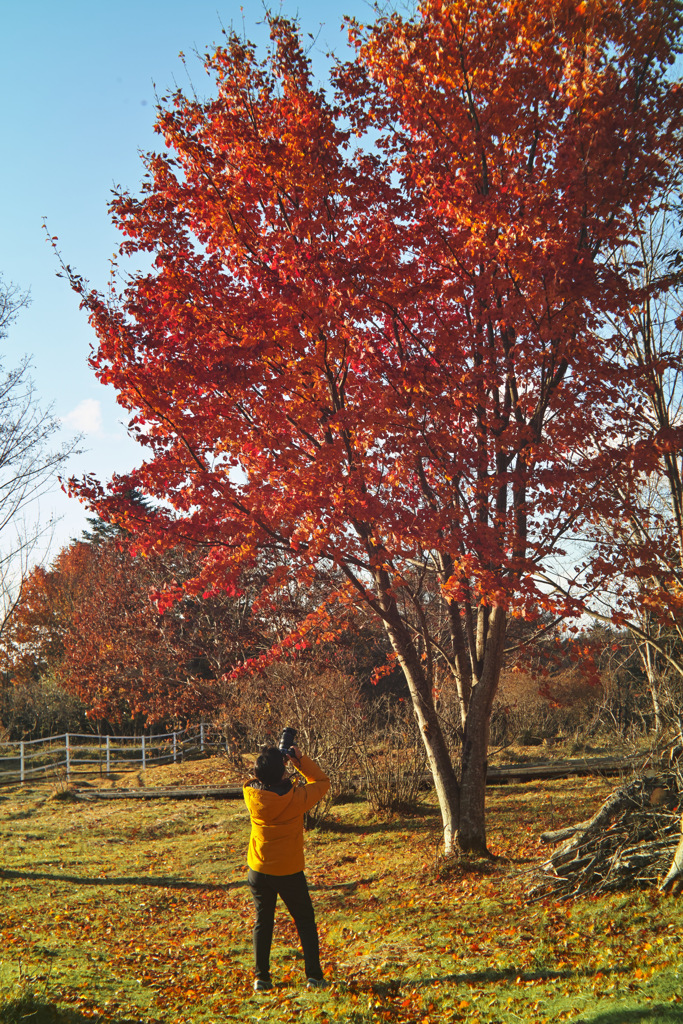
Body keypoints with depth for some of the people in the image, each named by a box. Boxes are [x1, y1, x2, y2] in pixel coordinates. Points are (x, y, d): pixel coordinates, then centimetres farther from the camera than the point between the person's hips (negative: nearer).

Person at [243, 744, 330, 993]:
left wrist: (272, 760, 1)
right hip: (289, 871, -2)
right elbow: (322, 781, -2)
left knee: (263, 921, 16)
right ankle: (313, 976, 12)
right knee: (305, 921, 14)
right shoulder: (296, 798, -20)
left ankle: (261, 977, 15)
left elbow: (261, 781, 12)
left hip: (259, 870, 2)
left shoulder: (251, 794, -13)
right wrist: (300, 760, -4)